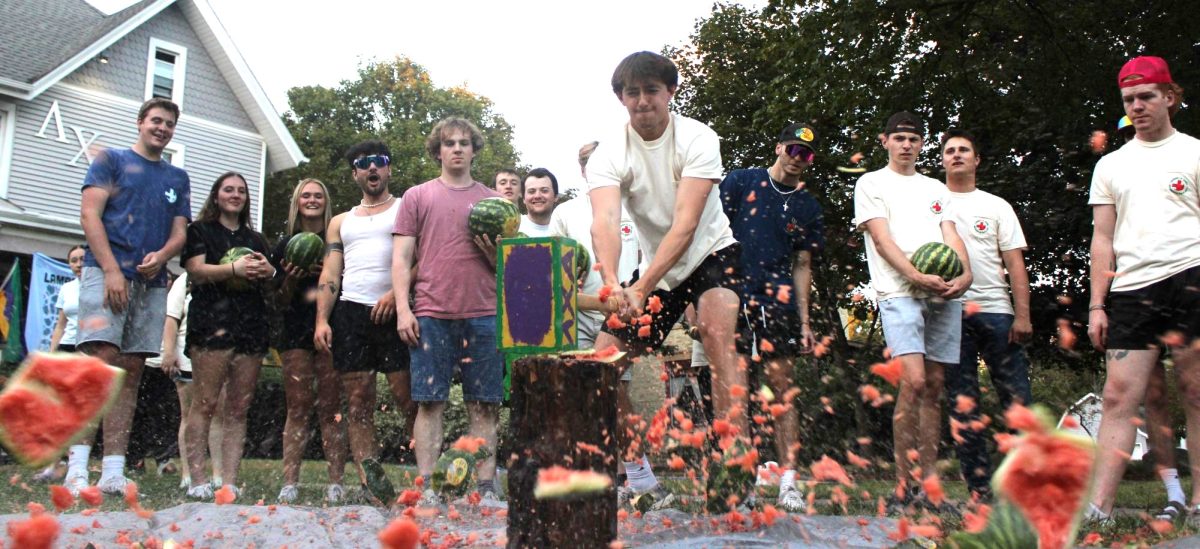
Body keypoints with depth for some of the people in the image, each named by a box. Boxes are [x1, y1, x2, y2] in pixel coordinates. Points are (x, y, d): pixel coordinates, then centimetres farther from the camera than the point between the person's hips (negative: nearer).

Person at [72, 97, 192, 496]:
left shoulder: (178, 178, 22)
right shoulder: (111, 160, 10)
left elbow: (180, 231, 15)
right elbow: (89, 213, -1)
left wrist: (162, 255, -9)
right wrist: (111, 269, -13)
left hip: (152, 282, 4)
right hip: (107, 272, -4)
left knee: (131, 370, 1)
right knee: (102, 359, -17)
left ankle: (113, 471, 1)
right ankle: (77, 466, -16)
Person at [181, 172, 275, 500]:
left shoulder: (255, 239, 25)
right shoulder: (200, 231, 13)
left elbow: (271, 283, 22)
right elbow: (196, 271, -2)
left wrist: (269, 272, -1)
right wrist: (234, 268, -18)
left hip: (251, 326, 4)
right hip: (212, 322, -4)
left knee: (239, 408, -1)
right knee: (204, 403, -11)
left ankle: (229, 482, -1)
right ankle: (197, 480, -9)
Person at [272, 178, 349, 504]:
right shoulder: (285, 247, 16)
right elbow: (280, 303, 16)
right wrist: (290, 280, -4)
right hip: (296, 333, 2)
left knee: (331, 409, -4)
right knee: (297, 409, -2)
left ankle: (336, 484, -3)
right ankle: (289, 484, -2)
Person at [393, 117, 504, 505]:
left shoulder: (492, 200, 16)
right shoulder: (417, 196, 13)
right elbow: (401, 258, 7)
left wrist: (492, 249, -6)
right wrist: (403, 308, -3)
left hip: (483, 314, 1)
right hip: (431, 314, -1)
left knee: (484, 405, 1)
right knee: (430, 401, 0)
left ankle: (486, 487, 6)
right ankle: (427, 488, 5)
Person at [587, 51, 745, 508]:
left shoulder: (697, 139, -21)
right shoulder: (608, 154, -13)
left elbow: (685, 225, -31)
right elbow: (605, 222, -31)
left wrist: (642, 288, -43)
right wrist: (612, 283, -51)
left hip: (710, 253, -4)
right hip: (655, 267, 4)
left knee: (718, 333, -31)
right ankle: (633, 465, 17)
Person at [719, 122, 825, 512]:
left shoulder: (808, 208, 17)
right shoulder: (741, 182, 9)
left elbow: (802, 266, 17)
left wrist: (804, 321, 9)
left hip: (778, 303, 2)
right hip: (731, 296, -2)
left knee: (783, 388, -3)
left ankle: (788, 481, -1)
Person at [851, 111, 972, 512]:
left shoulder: (937, 189, 25)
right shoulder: (872, 183, 10)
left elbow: (951, 236, 13)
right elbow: (882, 238, -3)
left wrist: (965, 273, -8)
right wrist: (917, 277, -16)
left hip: (945, 295, 5)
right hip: (899, 293, -5)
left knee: (933, 387, 4)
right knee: (913, 382, -18)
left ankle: (928, 483, 10)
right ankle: (905, 486, -11)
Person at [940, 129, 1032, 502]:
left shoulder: (996, 206, 16)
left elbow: (1014, 263, 8)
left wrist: (1022, 315, -3)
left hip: (995, 310, 1)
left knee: (1017, 398, -4)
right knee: (962, 403, 1)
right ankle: (980, 490, 7)